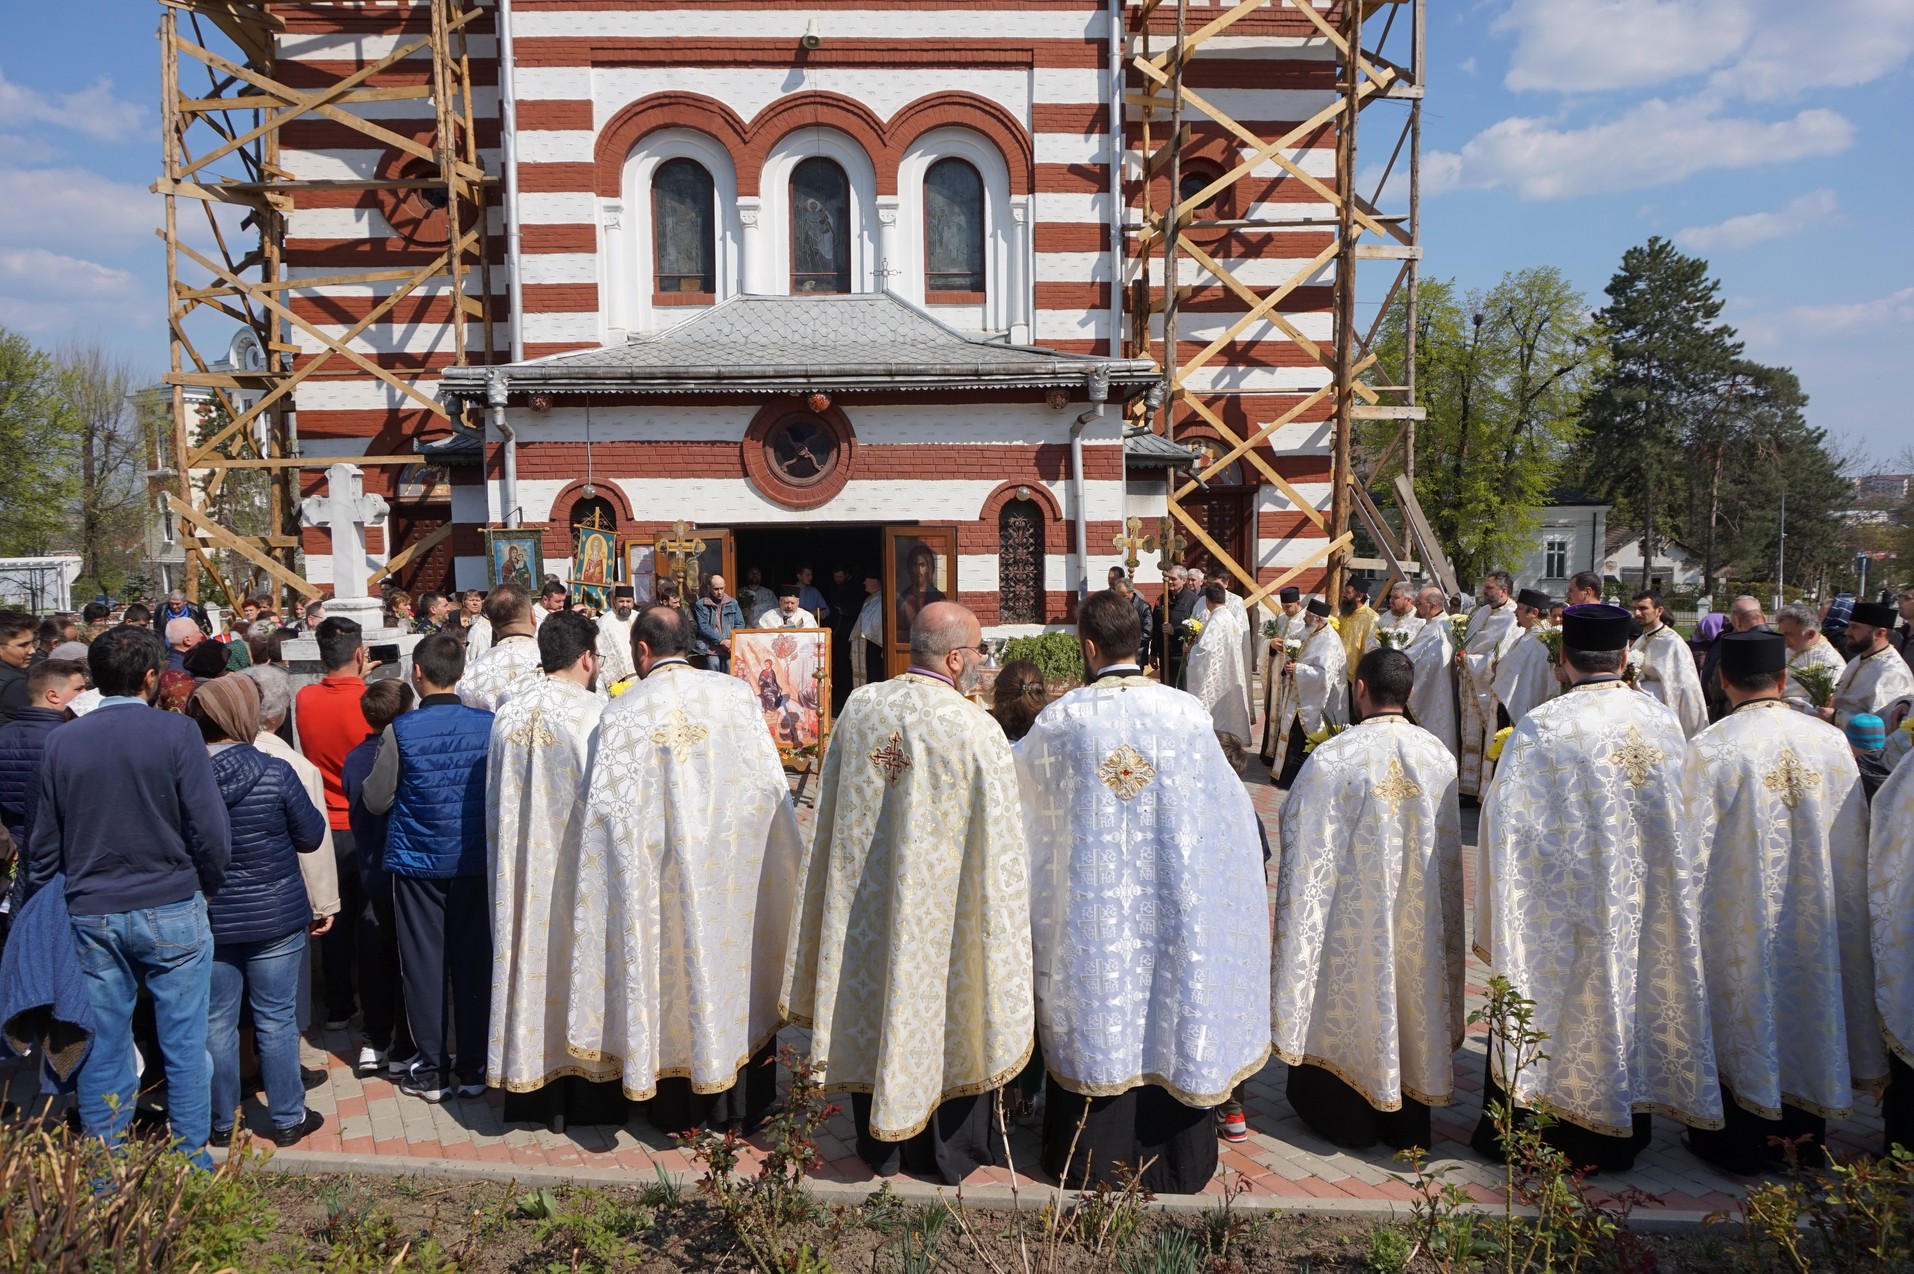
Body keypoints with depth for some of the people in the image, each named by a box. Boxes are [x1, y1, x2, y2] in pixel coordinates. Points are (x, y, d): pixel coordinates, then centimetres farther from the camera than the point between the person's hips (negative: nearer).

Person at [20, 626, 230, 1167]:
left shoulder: (61, 741, 1)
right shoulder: (177, 732, -11)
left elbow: (45, 843, 7)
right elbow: (211, 831, -12)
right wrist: (209, 889, 5)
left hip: (91, 915, 4)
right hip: (172, 910, -3)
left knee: (102, 1047, 12)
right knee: (184, 1045, 7)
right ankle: (190, 1159, 15)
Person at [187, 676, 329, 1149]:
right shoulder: (275, 773, -16)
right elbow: (311, 836, -5)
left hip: (208, 919, 2)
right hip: (276, 918, -2)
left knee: (216, 1023, 14)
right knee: (277, 1020, 10)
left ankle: (221, 1122, 26)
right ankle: (288, 1119, 21)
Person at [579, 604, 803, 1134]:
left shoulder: (623, 712, -9)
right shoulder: (737, 693, -5)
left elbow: (609, 806, -10)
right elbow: (770, 783, -3)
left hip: (663, 872, -1)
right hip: (735, 867, 1)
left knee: (673, 974, 13)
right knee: (735, 962, 14)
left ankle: (679, 1112, 25)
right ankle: (742, 1107, 26)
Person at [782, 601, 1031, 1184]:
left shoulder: (858, 708, -6)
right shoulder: (977, 730, -20)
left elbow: (830, 816, 5)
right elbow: (997, 846, -14)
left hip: (865, 904, 4)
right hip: (941, 913, -4)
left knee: (872, 1011, 18)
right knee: (942, 1014, 14)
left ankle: (880, 1145, 34)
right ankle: (950, 1152, 31)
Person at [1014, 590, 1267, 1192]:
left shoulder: (1062, 718, -10)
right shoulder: (1188, 712, -9)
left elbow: (1015, 774, 10)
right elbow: (1224, 801, 3)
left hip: (1091, 903, 0)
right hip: (1173, 905, 1)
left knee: (1098, 1012, 12)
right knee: (1171, 1012, 13)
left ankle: (1094, 1159, 25)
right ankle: (1175, 1163, 27)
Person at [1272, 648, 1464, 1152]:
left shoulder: (1332, 758, -22)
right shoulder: (1440, 755, -7)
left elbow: (1308, 852, -16)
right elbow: (1449, 850, 5)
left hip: (1353, 918, -4)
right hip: (1421, 919, 4)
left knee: (1352, 1004, 13)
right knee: (1411, 1003, 18)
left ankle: (1347, 1122, 29)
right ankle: (1407, 1124, 33)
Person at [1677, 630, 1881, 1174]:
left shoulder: (1709, 748, -20)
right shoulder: (1831, 741, -6)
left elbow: (1694, 849, -15)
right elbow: (1854, 844, 2)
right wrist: (1836, 901, 15)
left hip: (1742, 923, -4)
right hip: (1820, 921, 4)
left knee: (1746, 1019, 11)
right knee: (1810, 1004, 19)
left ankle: (1741, 1143, 25)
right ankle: (1806, 1136, 35)